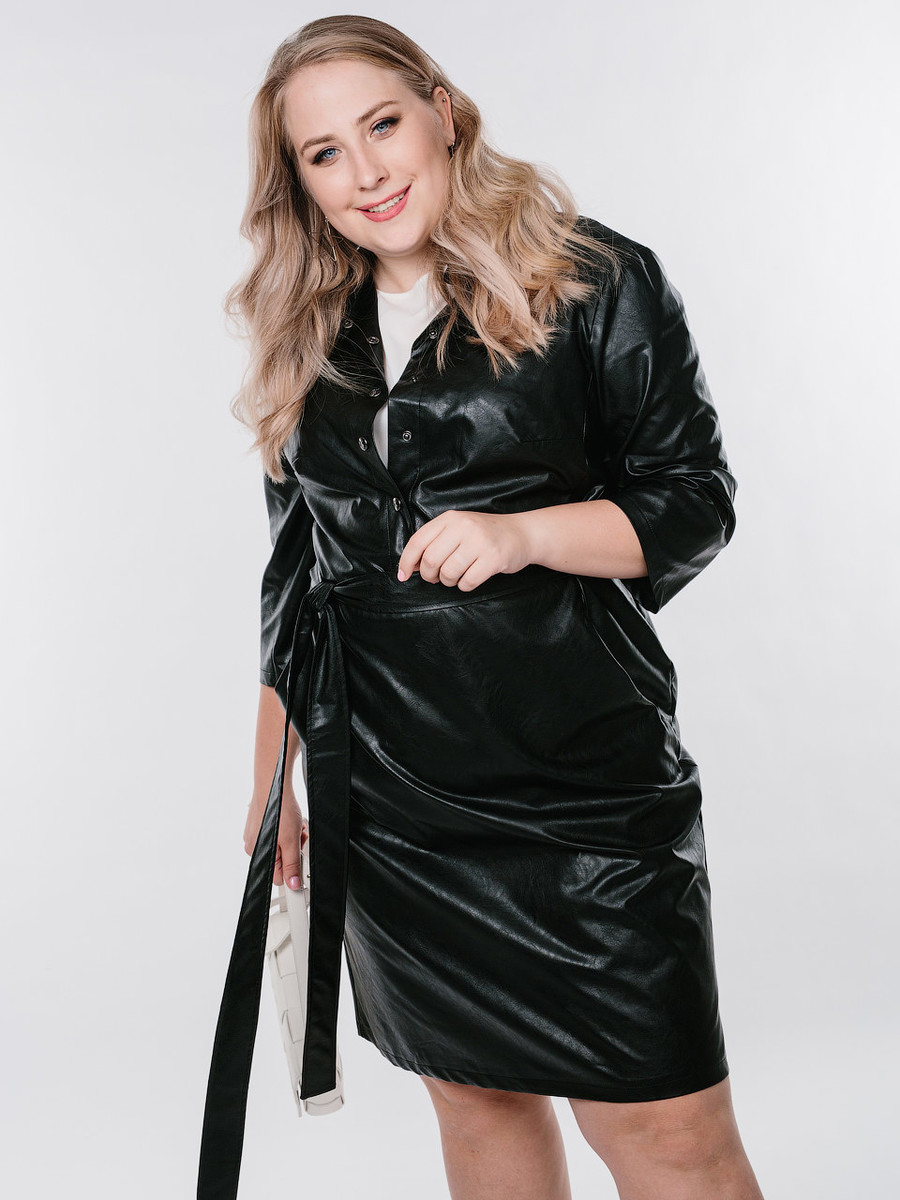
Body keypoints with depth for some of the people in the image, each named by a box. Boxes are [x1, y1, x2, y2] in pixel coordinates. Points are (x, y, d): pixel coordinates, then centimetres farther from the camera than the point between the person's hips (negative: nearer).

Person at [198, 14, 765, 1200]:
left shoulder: (597, 282, -2)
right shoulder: (310, 339, 12)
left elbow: (695, 501, -2)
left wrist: (523, 532, -19)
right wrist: (272, 774, 17)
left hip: (577, 775, -4)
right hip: (382, 791, 5)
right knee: (472, 1093, 16)